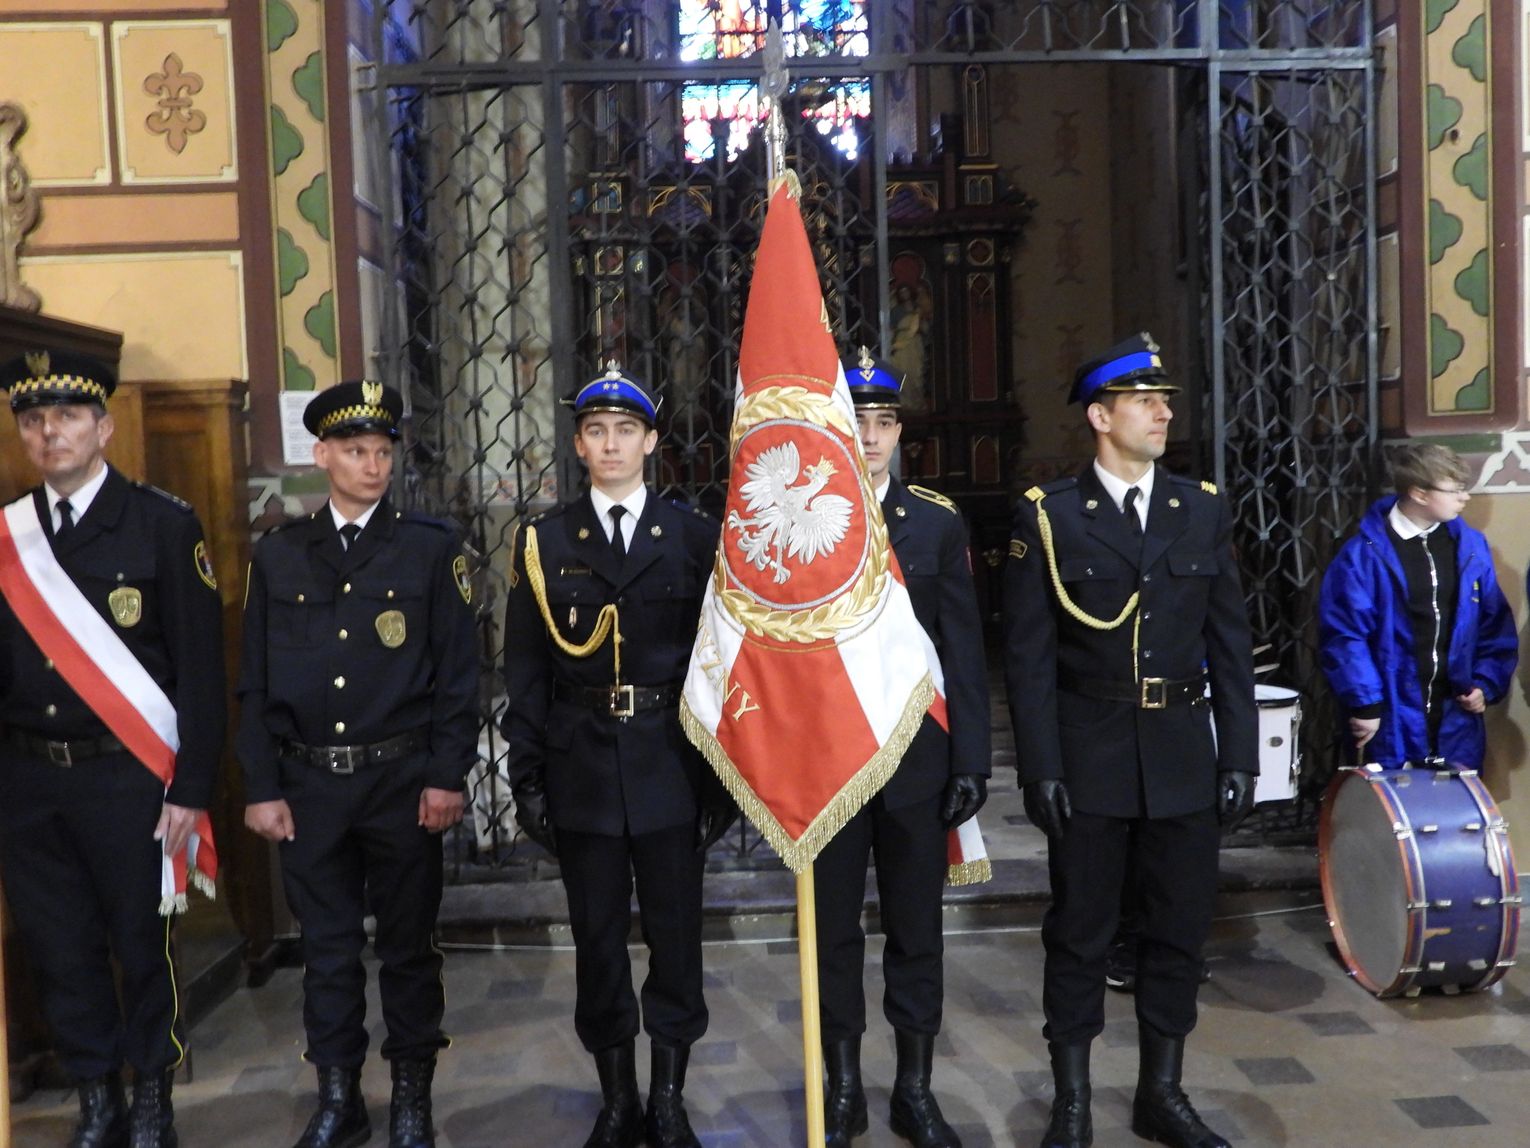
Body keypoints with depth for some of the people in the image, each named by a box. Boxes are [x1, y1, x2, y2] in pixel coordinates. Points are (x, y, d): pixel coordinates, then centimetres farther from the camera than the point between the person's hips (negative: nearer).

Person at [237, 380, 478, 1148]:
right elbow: (255, 681, 6)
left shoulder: (430, 547, 0)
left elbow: (457, 673, -2)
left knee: (408, 944, 9)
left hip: (403, 782, -2)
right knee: (327, 946, 11)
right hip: (309, 785, 2)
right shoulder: (279, 554, 6)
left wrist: (446, 777, -7)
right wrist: (261, 788, 1)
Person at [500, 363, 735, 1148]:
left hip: (672, 769, -1)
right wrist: (527, 776, -1)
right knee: (598, 940, 10)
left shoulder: (694, 537, 2)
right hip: (582, 768, 1)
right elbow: (526, 672, 4)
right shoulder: (544, 542, 5)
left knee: (675, 935, 7)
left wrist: (723, 774, -1)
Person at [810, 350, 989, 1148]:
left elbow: (963, 652, 2)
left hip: (917, 755, 1)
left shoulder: (938, 522, 3)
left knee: (916, 927, 10)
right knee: (833, 928, 10)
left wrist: (971, 759, -3)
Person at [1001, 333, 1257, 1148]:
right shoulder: (1048, 516, -4)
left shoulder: (1203, 510, 6)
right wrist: (1040, 768, -10)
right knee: (1080, 933, 7)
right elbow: (1028, 656, -6)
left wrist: (1239, 757, 2)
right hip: (1089, 762, -3)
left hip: (1184, 759, 3)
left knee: (1181, 927, 11)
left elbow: (1230, 644, 6)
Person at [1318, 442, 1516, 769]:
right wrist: (1364, 703, -15)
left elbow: (1496, 624, 9)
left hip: (1457, 716, 4)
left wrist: (1487, 684, 0)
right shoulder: (1364, 554, -12)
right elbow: (1343, 634, -13)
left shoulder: (1471, 547, 3)